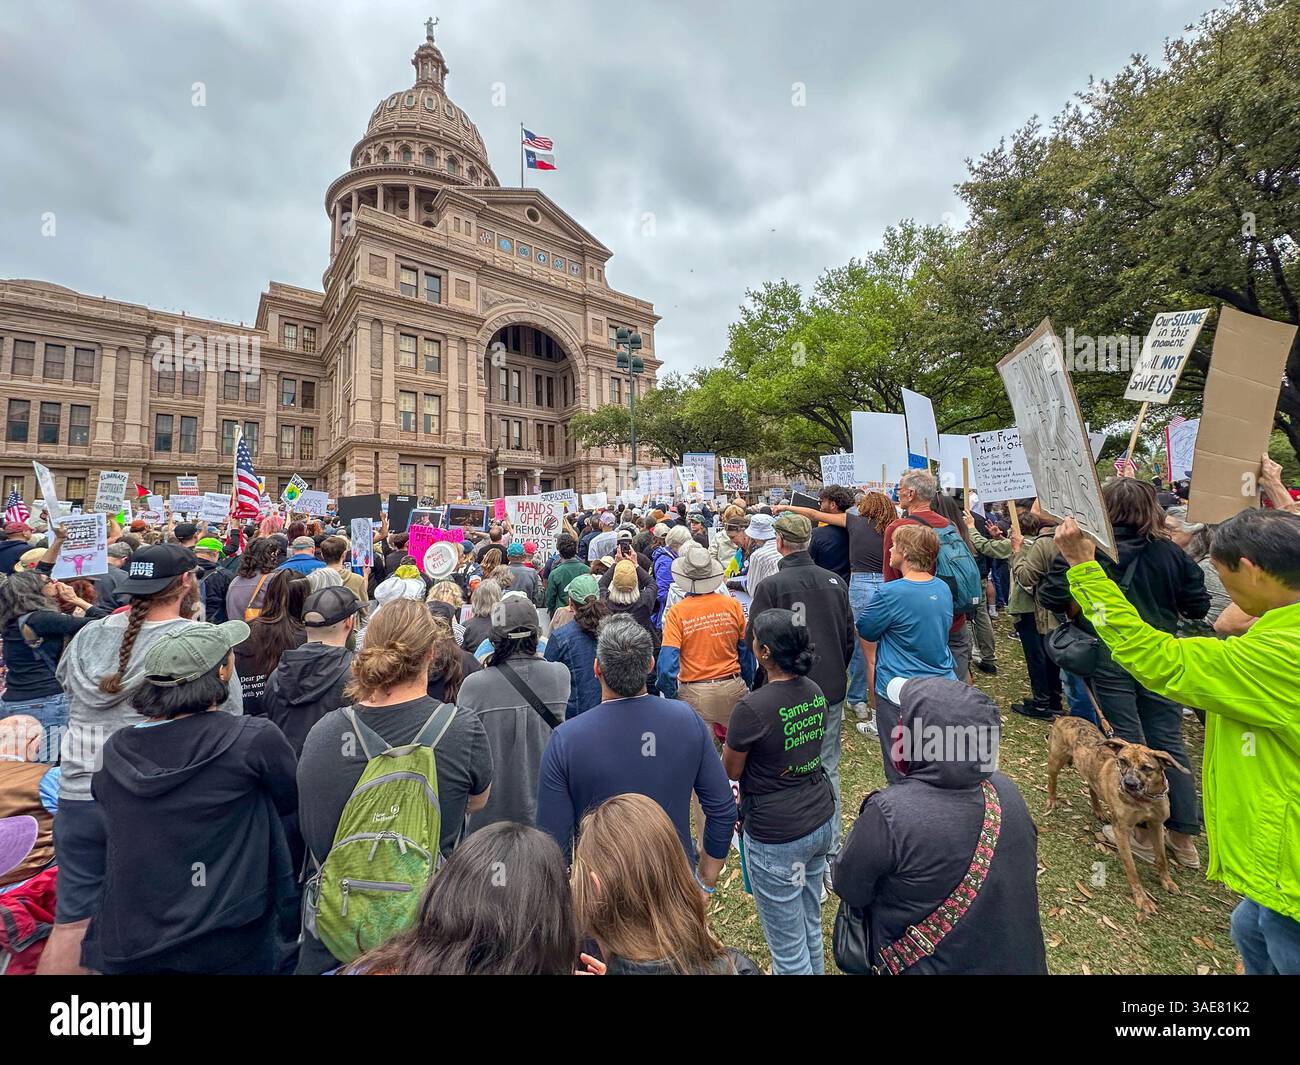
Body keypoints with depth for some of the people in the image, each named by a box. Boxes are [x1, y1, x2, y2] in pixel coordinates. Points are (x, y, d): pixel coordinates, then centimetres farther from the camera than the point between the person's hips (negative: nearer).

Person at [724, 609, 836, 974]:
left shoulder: (752, 708, -27)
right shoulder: (815, 693, -4)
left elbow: (729, 772, -12)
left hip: (777, 837, -7)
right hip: (821, 821, 7)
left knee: (788, 945, 14)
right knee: (811, 924, 27)